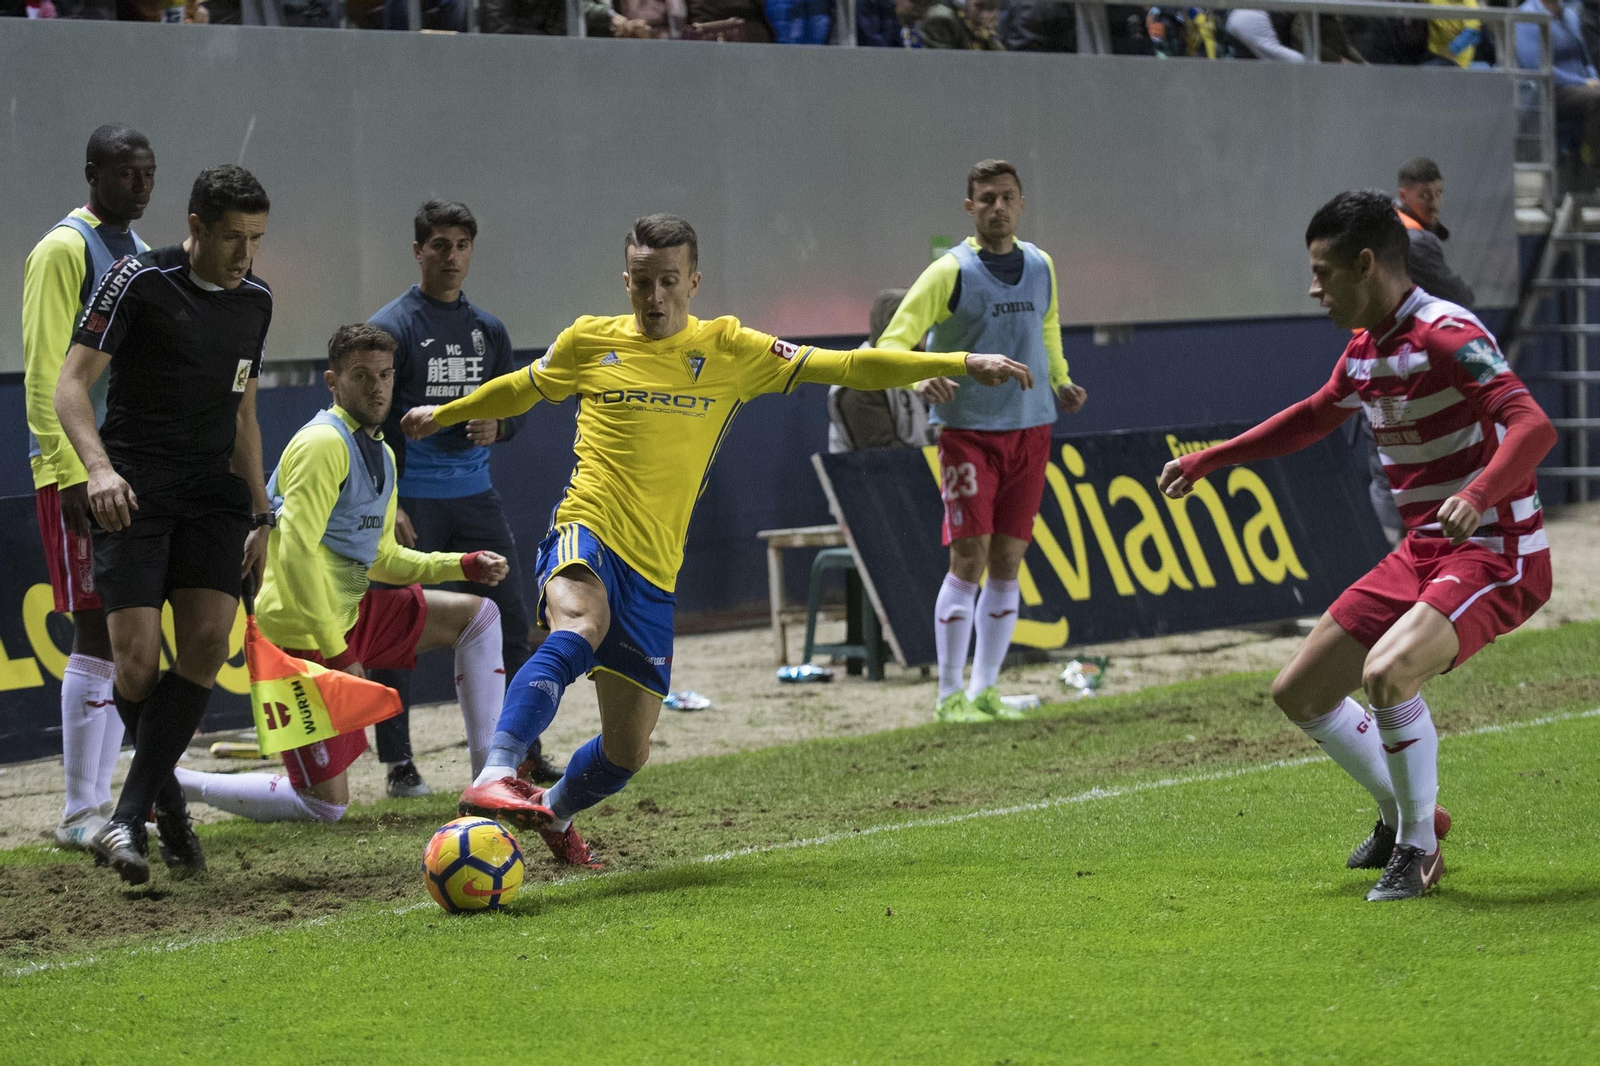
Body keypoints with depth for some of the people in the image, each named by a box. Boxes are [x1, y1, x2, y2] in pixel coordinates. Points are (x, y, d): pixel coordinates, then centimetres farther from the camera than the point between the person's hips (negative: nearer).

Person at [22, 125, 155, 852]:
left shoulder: (139, 255, 17)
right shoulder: (64, 250, -8)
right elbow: (45, 373, -13)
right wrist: (72, 474, -18)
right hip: (83, 469, -8)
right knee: (97, 634, -8)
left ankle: (100, 802, 13)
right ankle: (79, 813, -4)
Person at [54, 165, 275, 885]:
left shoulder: (255, 300, 12)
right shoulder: (138, 281, -7)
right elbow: (71, 385, -12)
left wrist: (260, 513, 21)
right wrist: (99, 467, -28)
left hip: (213, 489, 5)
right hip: (135, 492, -5)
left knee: (208, 643, -13)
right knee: (137, 661, -13)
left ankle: (128, 818, -8)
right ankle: (167, 796, 13)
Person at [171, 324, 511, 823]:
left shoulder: (380, 454, 15)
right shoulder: (324, 443, -16)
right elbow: (296, 550, -24)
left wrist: (464, 565, 9)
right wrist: (336, 653, -25)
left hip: (351, 613, 10)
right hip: (306, 636, -10)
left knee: (477, 614, 11)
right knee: (326, 805, -8)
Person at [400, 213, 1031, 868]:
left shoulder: (729, 350, 6)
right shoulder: (589, 342, 6)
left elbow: (846, 367, 5)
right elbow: (522, 388, 26)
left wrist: (963, 364, 1)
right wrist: (444, 414, 38)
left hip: (652, 569, 3)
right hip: (586, 535, -3)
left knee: (628, 751, 7)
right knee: (579, 629, -39)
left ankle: (553, 812, 38)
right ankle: (494, 779, -49)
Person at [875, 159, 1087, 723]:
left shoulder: (1041, 267, 10)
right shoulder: (952, 271, -6)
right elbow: (894, 340, -11)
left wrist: (1060, 382, 12)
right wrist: (920, 380, -30)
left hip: (1031, 428, 5)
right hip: (969, 429, -5)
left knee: (1007, 561, 4)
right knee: (969, 558, -10)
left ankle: (984, 689, 12)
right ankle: (950, 695, -3)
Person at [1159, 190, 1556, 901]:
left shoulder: (1447, 335, -20)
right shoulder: (1365, 349, 9)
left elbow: (1534, 425, -33)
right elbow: (1315, 416, 30)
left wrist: (1478, 497, -50)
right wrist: (1208, 461, 30)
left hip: (1495, 555, -9)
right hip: (1420, 553, 9)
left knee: (1386, 672, -32)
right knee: (1299, 693, 8)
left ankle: (1418, 847, -10)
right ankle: (1401, 812, 30)